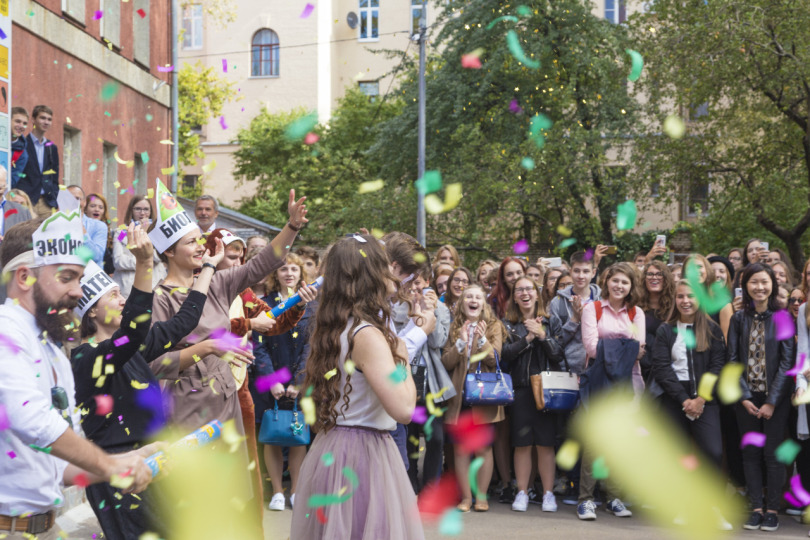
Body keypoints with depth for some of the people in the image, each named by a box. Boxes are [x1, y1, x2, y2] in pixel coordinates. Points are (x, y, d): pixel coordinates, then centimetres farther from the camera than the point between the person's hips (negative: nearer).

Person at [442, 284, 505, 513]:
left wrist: (482, 339, -21)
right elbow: (446, 362, 2)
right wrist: (461, 342, -12)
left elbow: (494, 358, -6)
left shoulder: (493, 326, 5)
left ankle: (482, 496, 9)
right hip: (459, 393, 2)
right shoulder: (454, 327, 9)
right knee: (460, 447, 1)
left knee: (483, 447, 0)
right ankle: (466, 496, 8)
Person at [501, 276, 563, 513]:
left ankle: (548, 493, 10)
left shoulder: (551, 322, 8)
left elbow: (559, 355, -2)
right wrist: (528, 338, -11)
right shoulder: (508, 325, 9)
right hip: (520, 389, 0)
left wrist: (542, 335, -12)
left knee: (546, 444, 1)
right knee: (522, 443, 1)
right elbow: (506, 354, -6)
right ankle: (522, 492, 11)